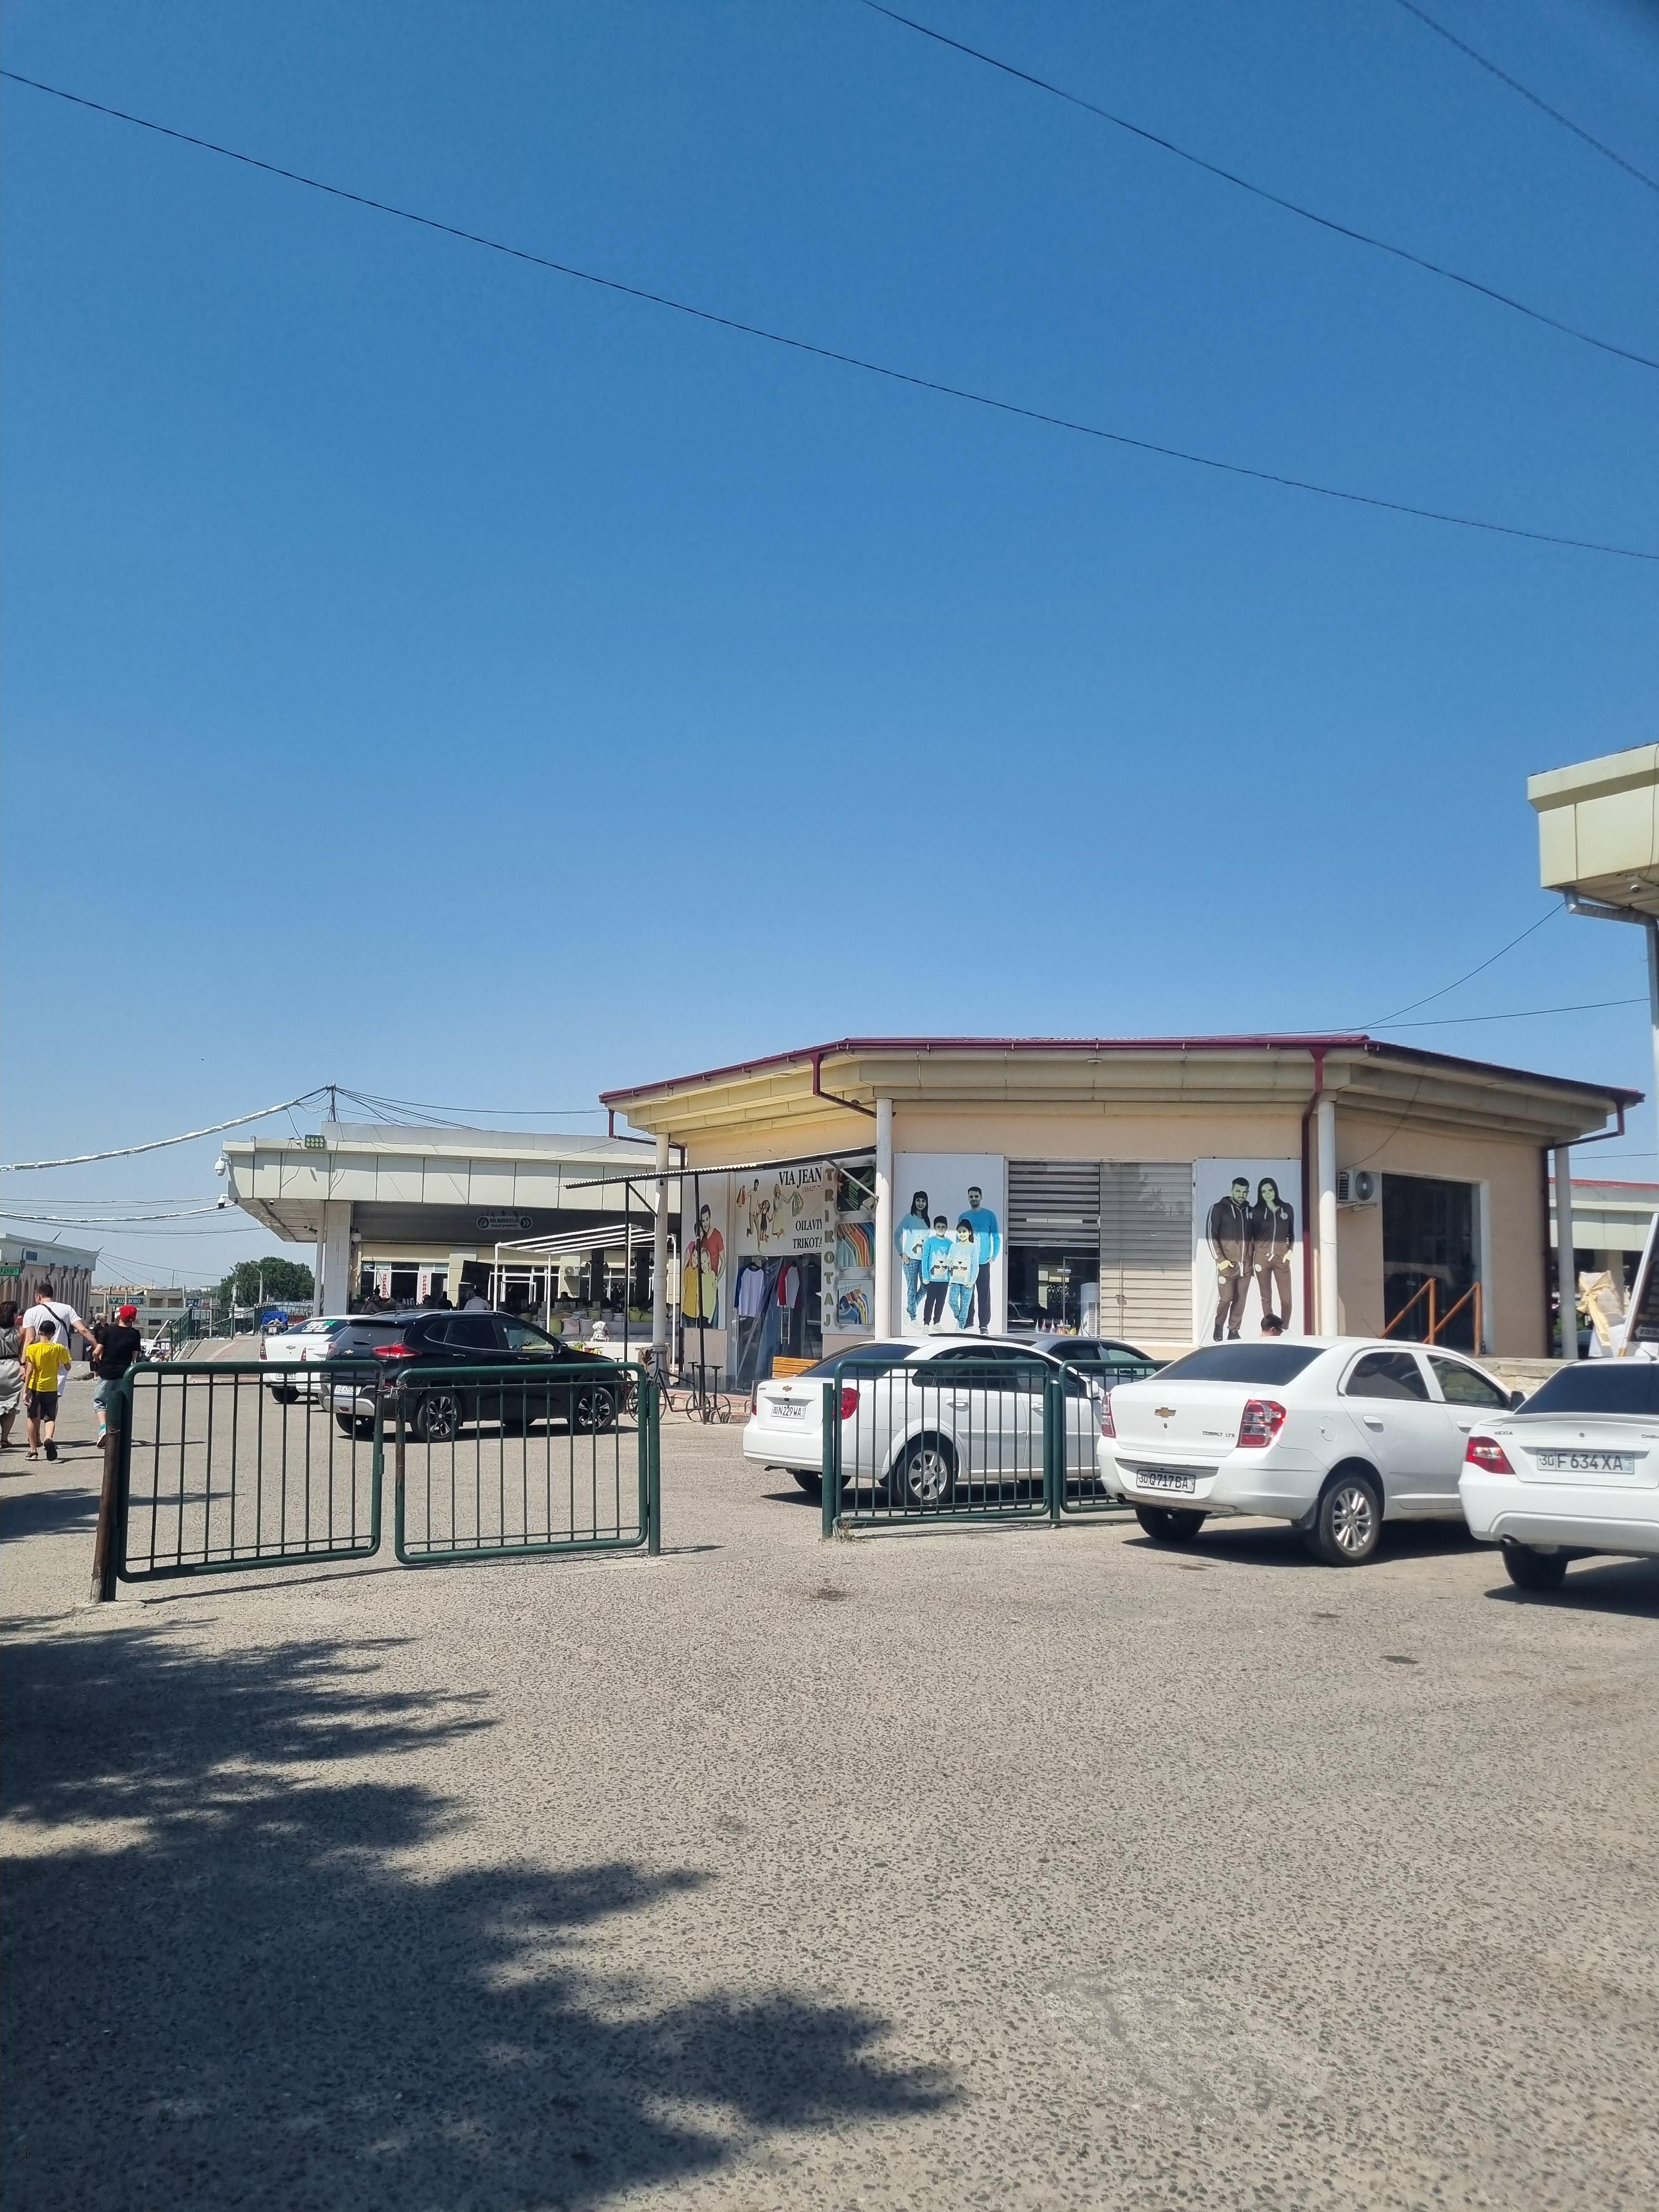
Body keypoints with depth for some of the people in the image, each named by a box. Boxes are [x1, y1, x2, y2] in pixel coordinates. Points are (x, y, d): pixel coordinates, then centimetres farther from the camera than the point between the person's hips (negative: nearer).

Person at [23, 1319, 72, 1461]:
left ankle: (33, 1450, 10)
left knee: (33, 1418, 10)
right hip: (51, 1388, 1)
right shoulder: (59, 1348, -3)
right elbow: (67, 1367, 5)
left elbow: (30, 1370, -12)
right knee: (50, 1418, 8)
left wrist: (26, 1390, -10)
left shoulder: (32, 1348, -8)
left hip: (35, 1387, -1)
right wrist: (66, 1352, 21)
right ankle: (48, 1438, -23)